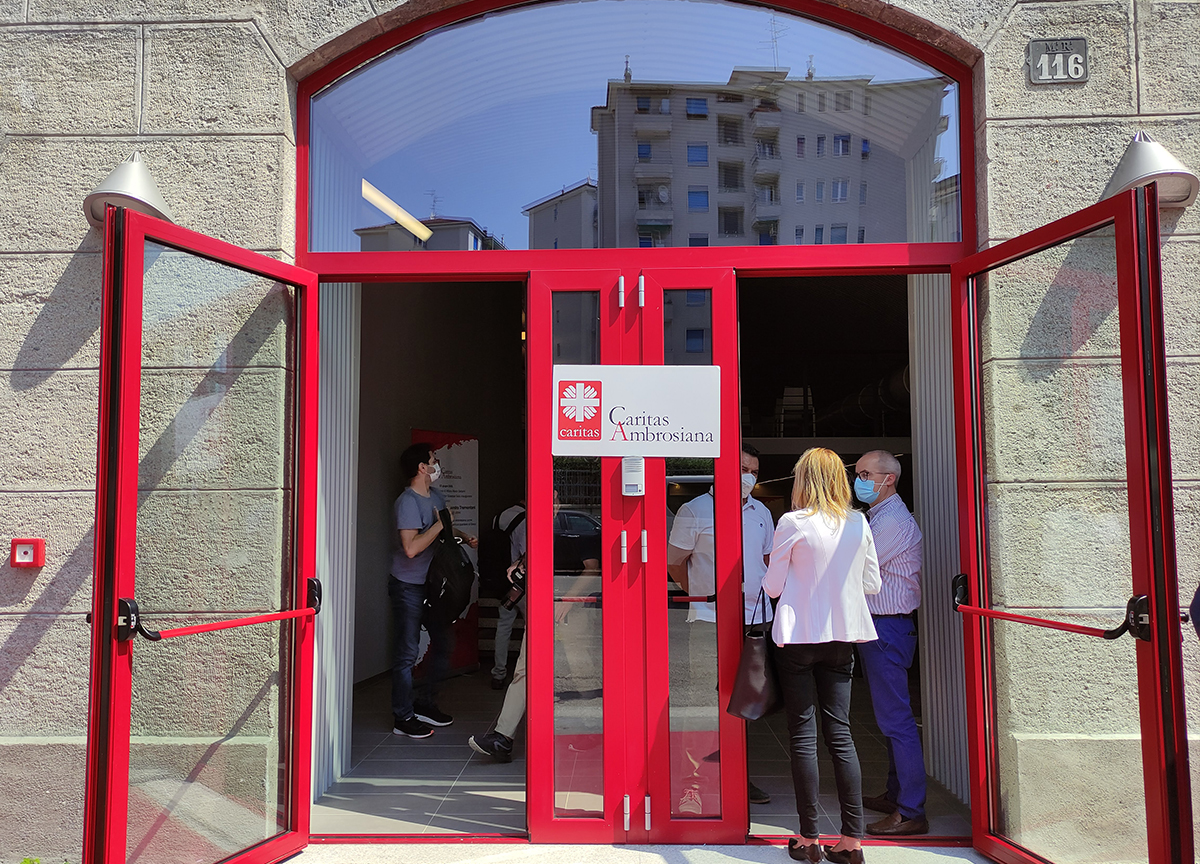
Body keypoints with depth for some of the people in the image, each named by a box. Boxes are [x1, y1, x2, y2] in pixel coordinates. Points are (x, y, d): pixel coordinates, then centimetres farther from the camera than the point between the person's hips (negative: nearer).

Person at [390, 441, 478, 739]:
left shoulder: (436, 497, 8)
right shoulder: (408, 502, -19)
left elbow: (448, 527, 28)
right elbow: (411, 547, -29)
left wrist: (465, 537, 9)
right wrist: (439, 525, -21)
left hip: (433, 584, 9)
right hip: (408, 586, -9)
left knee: (445, 642, 13)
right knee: (408, 651, -3)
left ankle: (425, 704, 27)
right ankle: (402, 717, 7)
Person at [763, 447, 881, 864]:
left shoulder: (793, 522, -11)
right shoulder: (859, 523, 2)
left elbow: (773, 586, -6)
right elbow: (872, 584, 9)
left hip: (799, 637, -4)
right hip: (842, 636, 4)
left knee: (803, 735, 3)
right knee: (840, 733, 9)